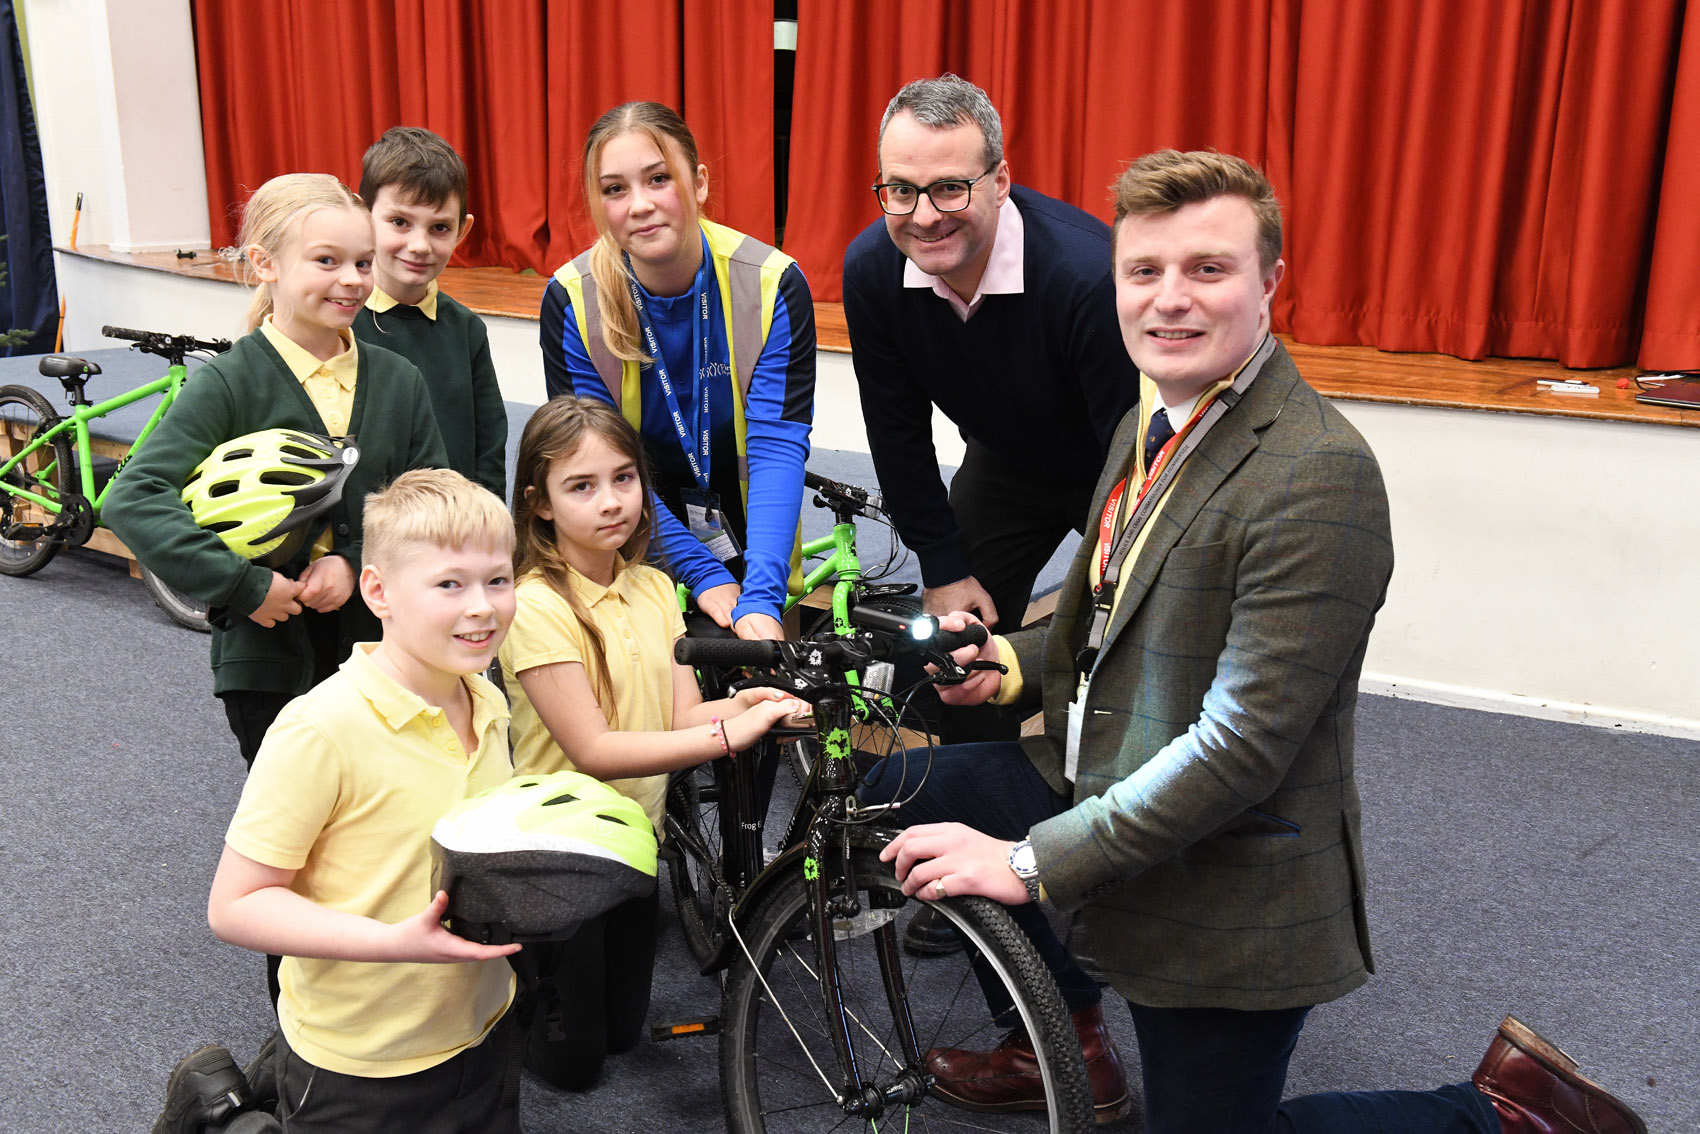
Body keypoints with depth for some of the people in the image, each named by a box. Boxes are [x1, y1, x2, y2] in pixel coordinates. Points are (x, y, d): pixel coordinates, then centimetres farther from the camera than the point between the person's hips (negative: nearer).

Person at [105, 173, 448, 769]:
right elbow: (133, 500, -17)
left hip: (383, 647, 3)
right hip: (268, 655, -3)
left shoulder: (398, 380, 3)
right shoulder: (229, 384, -8)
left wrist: (358, 561, -14)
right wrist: (242, 585, -22)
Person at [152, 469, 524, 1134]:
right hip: (358, 1069, -6)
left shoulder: (488, 707, -3)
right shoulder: (323, 730, -26)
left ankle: (279, 1076, 37)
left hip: (480, 1031, 6)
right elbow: (234, 907, -22)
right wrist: (394, 941, -32)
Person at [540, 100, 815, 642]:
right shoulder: (572, 301, -16)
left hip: (749, 542, 0)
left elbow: (777, 446, -23)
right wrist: (702, 573, -24)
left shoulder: (773, 284, -18)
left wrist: (760, 597, -34)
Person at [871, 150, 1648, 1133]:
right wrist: (1017, 661, -4)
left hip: (1227, 888, -8)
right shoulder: (1155, 422, 3)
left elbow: (1243, 743, -29)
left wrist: (1034, 862, -25)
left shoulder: (1318, 475, -26)